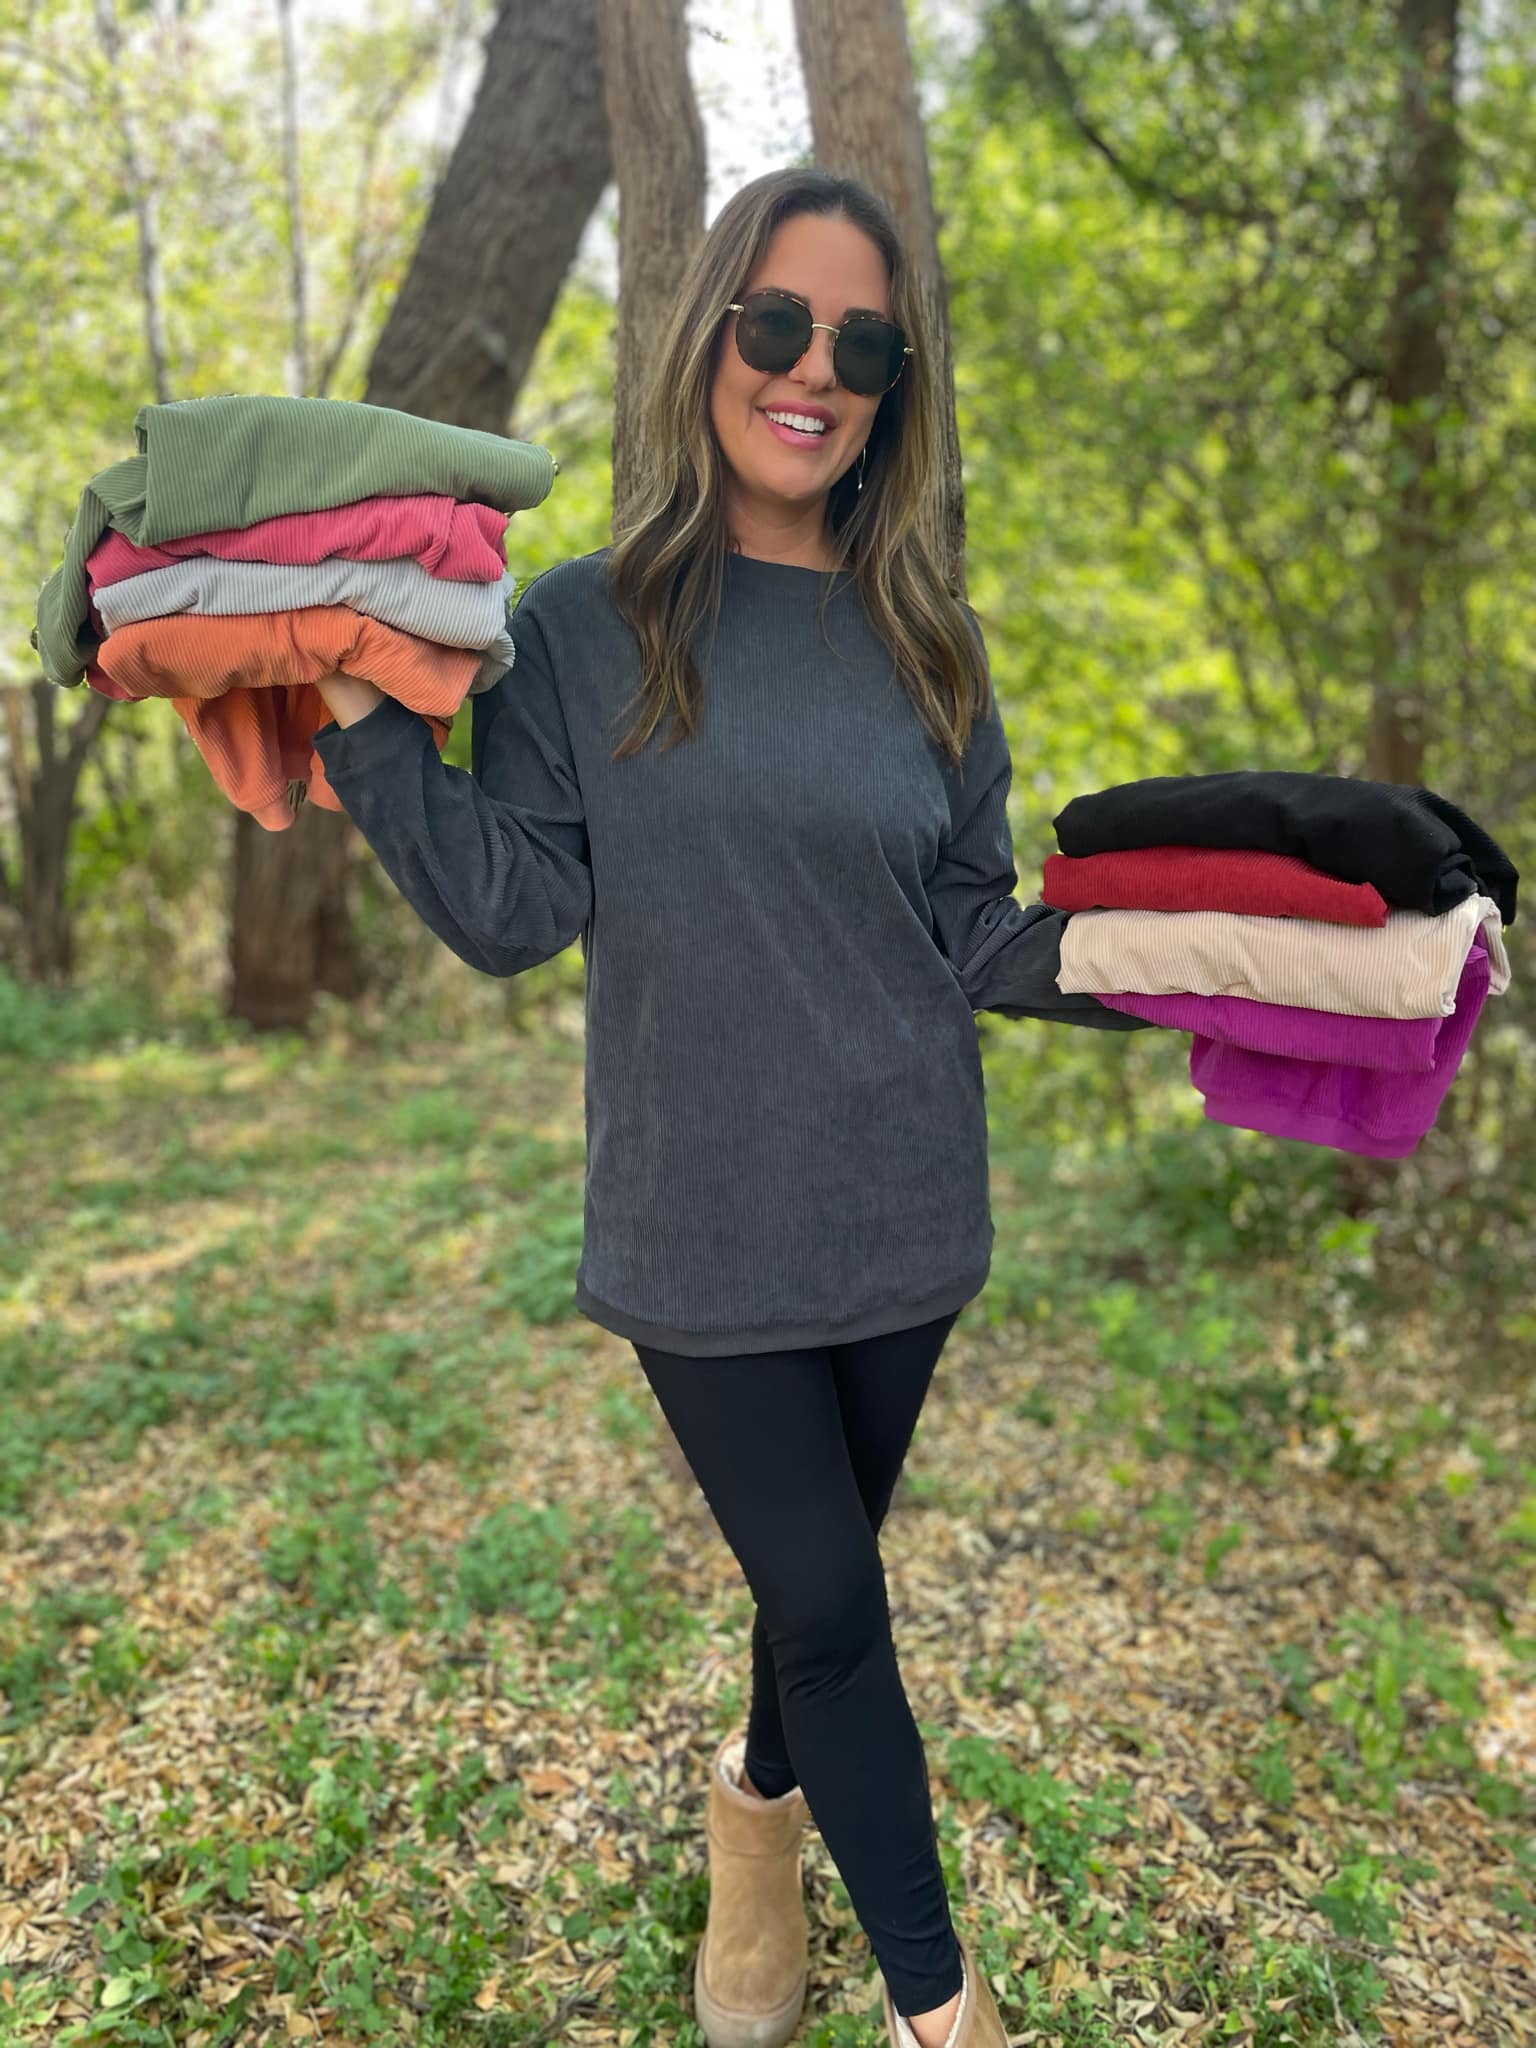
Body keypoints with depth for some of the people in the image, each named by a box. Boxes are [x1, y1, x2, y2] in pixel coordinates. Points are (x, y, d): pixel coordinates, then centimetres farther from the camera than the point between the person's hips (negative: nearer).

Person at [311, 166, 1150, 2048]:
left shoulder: (926, 648, 5)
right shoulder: (579, 627, -3)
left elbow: (976, 937, 5)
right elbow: (512, 916, -8)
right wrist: (363, 721, -16)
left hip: (900, 1216, 3)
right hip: (704, 1231, -3)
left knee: (824, 1569, 17)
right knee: (831, 1603, 4)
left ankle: (760, 1799, 51)